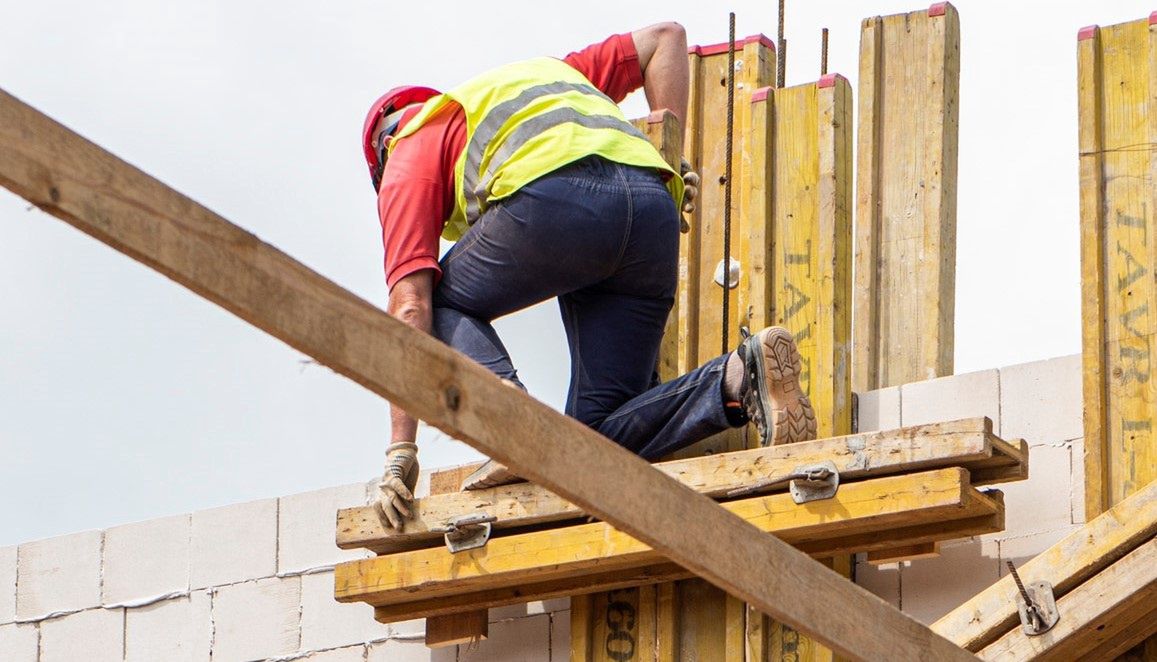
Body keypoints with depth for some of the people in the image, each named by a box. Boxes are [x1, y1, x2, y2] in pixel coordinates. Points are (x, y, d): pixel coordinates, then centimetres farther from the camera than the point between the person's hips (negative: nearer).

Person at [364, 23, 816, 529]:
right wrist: (668, 159, 34)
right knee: (605, 441, 10)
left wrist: (400, 451, 11)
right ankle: (739, 379, -17)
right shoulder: (546, 72, 43)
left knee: (443, 304, 25)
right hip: (653, 207, 5)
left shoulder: (410, 154, 25)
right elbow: (665, 38, 36)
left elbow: (410, 309, 13)